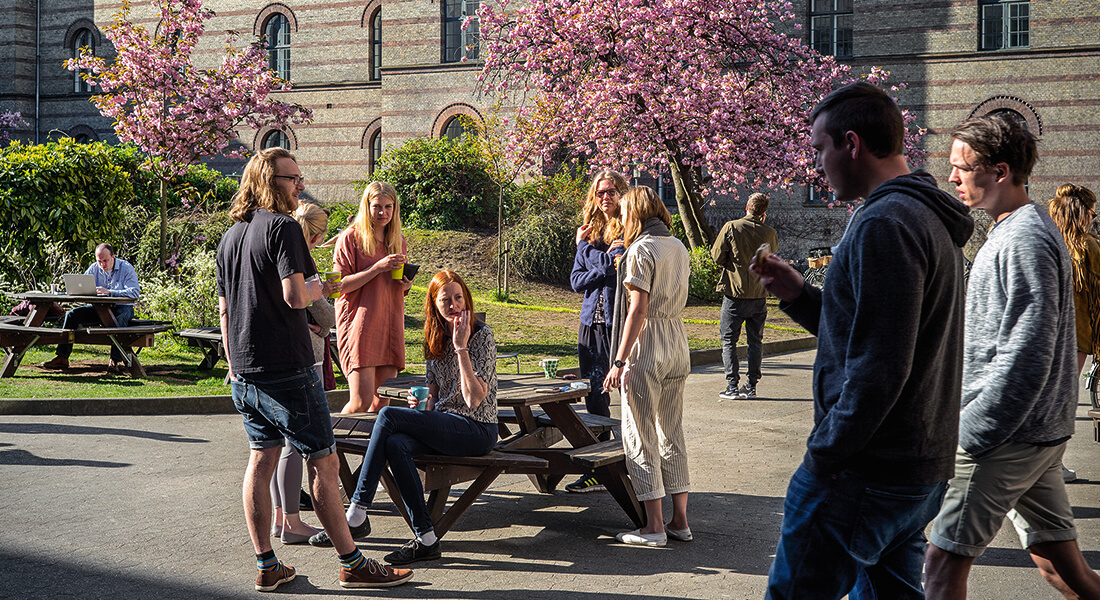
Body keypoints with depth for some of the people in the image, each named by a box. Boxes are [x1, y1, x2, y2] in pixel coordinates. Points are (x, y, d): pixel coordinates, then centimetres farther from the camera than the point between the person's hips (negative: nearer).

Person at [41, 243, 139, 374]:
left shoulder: (126, 268, -7)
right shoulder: (94, 268, 7)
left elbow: (134, 292, -20)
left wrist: (109, 292, -29)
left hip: (122, 307, -5)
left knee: (119, 318, -40)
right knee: (72, 315, -11)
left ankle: (115, 361, -40)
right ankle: (62, 358, -11)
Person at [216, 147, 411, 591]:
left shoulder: (229, 237, 14)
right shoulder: (283, 228, -13)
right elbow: (294, 296, -24)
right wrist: (317, 288, -3)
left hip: (245, 373, 8)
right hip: (288, 369, -8)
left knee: (261, 461, 12)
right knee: (323, 463, -1)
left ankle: (266, 566, 16)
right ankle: (351, 563, 6)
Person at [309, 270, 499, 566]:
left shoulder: (482, 336, -9)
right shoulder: (434, 339, 12)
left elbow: (474, 400, -18)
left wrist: (461, 347, -20)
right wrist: (421, 403, -3)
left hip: (477, 430, -6)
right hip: (444, 426, 7)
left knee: (388, 415, -22)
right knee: (395, 444, -27)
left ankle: (357, 514, -19)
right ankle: (425, 538, -26)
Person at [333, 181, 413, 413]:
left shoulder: (398, 241, 16)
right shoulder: (350, 238, -2)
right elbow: (341, 285, -8)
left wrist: (405, 286, 4)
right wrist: (378, 267, -16)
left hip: (389, 328, 6)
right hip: (359, 327, -5)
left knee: (382, 401, 1)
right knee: (362, 400, -14)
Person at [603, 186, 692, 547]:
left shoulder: (641, 250, -12)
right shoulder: (678, 247, 11)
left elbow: (638, 309, -18)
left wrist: (620, 360, -17)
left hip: (646, 345, -8)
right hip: (678, 344, 8)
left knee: (640, 435, -1)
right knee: (672, 433, 13)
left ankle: (654, 527, -2)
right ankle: (680, 521, 15)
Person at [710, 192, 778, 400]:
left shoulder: (731, 228, -10)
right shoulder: (769, 233, -2)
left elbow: (716, 256, -7)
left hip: (734, 293, -3)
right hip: (759, 295, 3)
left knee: (728, 340, 5)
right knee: (756, 341, 12)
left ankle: (732, 387, 0)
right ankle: (751, 387, 13)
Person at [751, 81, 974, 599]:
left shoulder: (885, 223, -18)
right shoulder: (931, 218, 16)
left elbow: (878, 368, -23)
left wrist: (823, 455, -16)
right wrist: (800, 296, 13)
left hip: (865, 475, -10)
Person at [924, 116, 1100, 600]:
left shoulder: (1023, 240, -17)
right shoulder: (1030, 230, 16)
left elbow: (1024, 358, -24)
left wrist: (968, 435, -20)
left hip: (1006, 437, -10)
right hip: (1040, 432, 10)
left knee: (946, 558, -3)